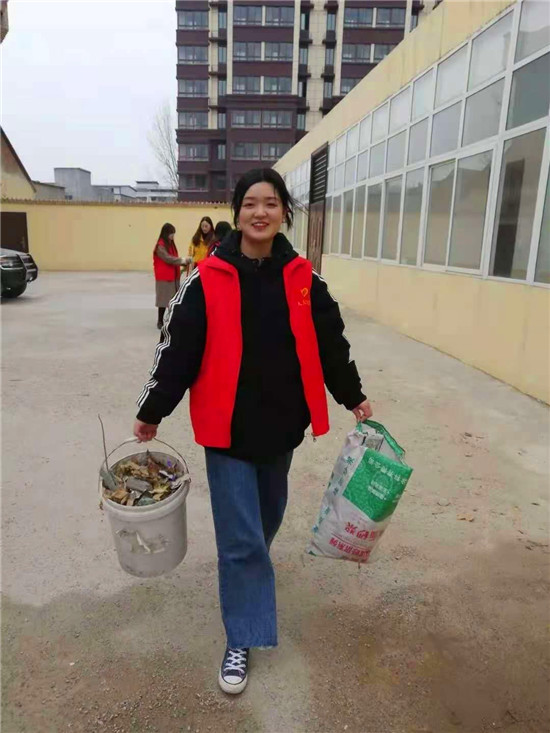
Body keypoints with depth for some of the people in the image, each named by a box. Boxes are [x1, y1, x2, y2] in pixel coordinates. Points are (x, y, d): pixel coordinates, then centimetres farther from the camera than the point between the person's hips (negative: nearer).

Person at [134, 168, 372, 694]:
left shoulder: (302, 279, -1)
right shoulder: (208, 280, -9)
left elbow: (330, 341, 7)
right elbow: (178, 348, -7)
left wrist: (353, 397, 13)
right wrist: (151, 412, -2)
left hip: (282, 422, 4)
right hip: (228, 427, -3)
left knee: (268, 514, 24)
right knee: (239, 536, 2)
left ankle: (249, 560, 57)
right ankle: (241, 639, 22)